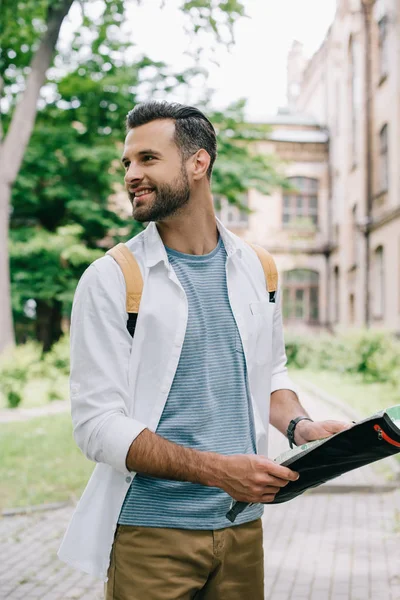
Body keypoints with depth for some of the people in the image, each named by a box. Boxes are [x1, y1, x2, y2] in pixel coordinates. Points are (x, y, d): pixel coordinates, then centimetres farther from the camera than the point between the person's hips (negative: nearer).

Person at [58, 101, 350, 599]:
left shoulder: (255, 269, 5)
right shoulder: (110, 279, -9)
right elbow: (97, 424, -14)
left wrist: (299, 425, -6)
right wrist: (217, 470, -24)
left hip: (243, 524, 4)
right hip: (150, 533, -4)